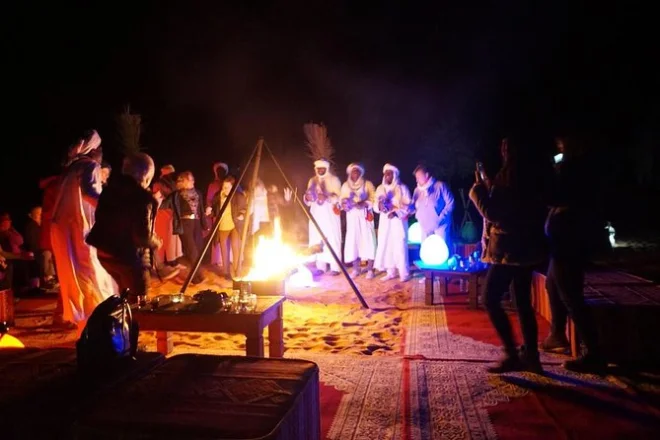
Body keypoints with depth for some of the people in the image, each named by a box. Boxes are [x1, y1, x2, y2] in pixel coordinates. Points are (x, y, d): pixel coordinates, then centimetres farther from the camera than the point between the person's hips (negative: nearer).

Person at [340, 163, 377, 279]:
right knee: (353, 240, -2)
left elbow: (374, 199, -1)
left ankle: (370, 269, -6)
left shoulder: (367, 184, 5)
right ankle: (356, 269, 6)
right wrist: (344, 203, -11)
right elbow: (342, 199, 12)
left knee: (367, 240, -8)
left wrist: (364, 204, -16)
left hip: (365, 215, -2)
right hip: (352, 216, 2)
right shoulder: (345, 185, 13)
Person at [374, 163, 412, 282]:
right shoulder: (380, 188, 11)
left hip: (398, 221, -4)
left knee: (400, 246, -9)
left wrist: (396, 212, -17)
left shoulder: (402, 188, 0)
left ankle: (404, 273, -3)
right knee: (386, 246, 2)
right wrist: (379, 206, -16)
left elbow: (408, 206, -4)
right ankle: (391, 272, 9)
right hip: (385, 222, 4)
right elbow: (376, 206, 7)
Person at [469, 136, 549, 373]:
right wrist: (490, 187, 19)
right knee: (523, 301, 13)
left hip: (509, 247, -9)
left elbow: (491, 213, -13)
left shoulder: (507, 177, -14)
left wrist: (479, 188, -1)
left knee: (490, 299, -2)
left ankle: (511, 355, -5)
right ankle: (531, 356, 16)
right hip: (528, 245, 9)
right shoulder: (535, 176, 10)